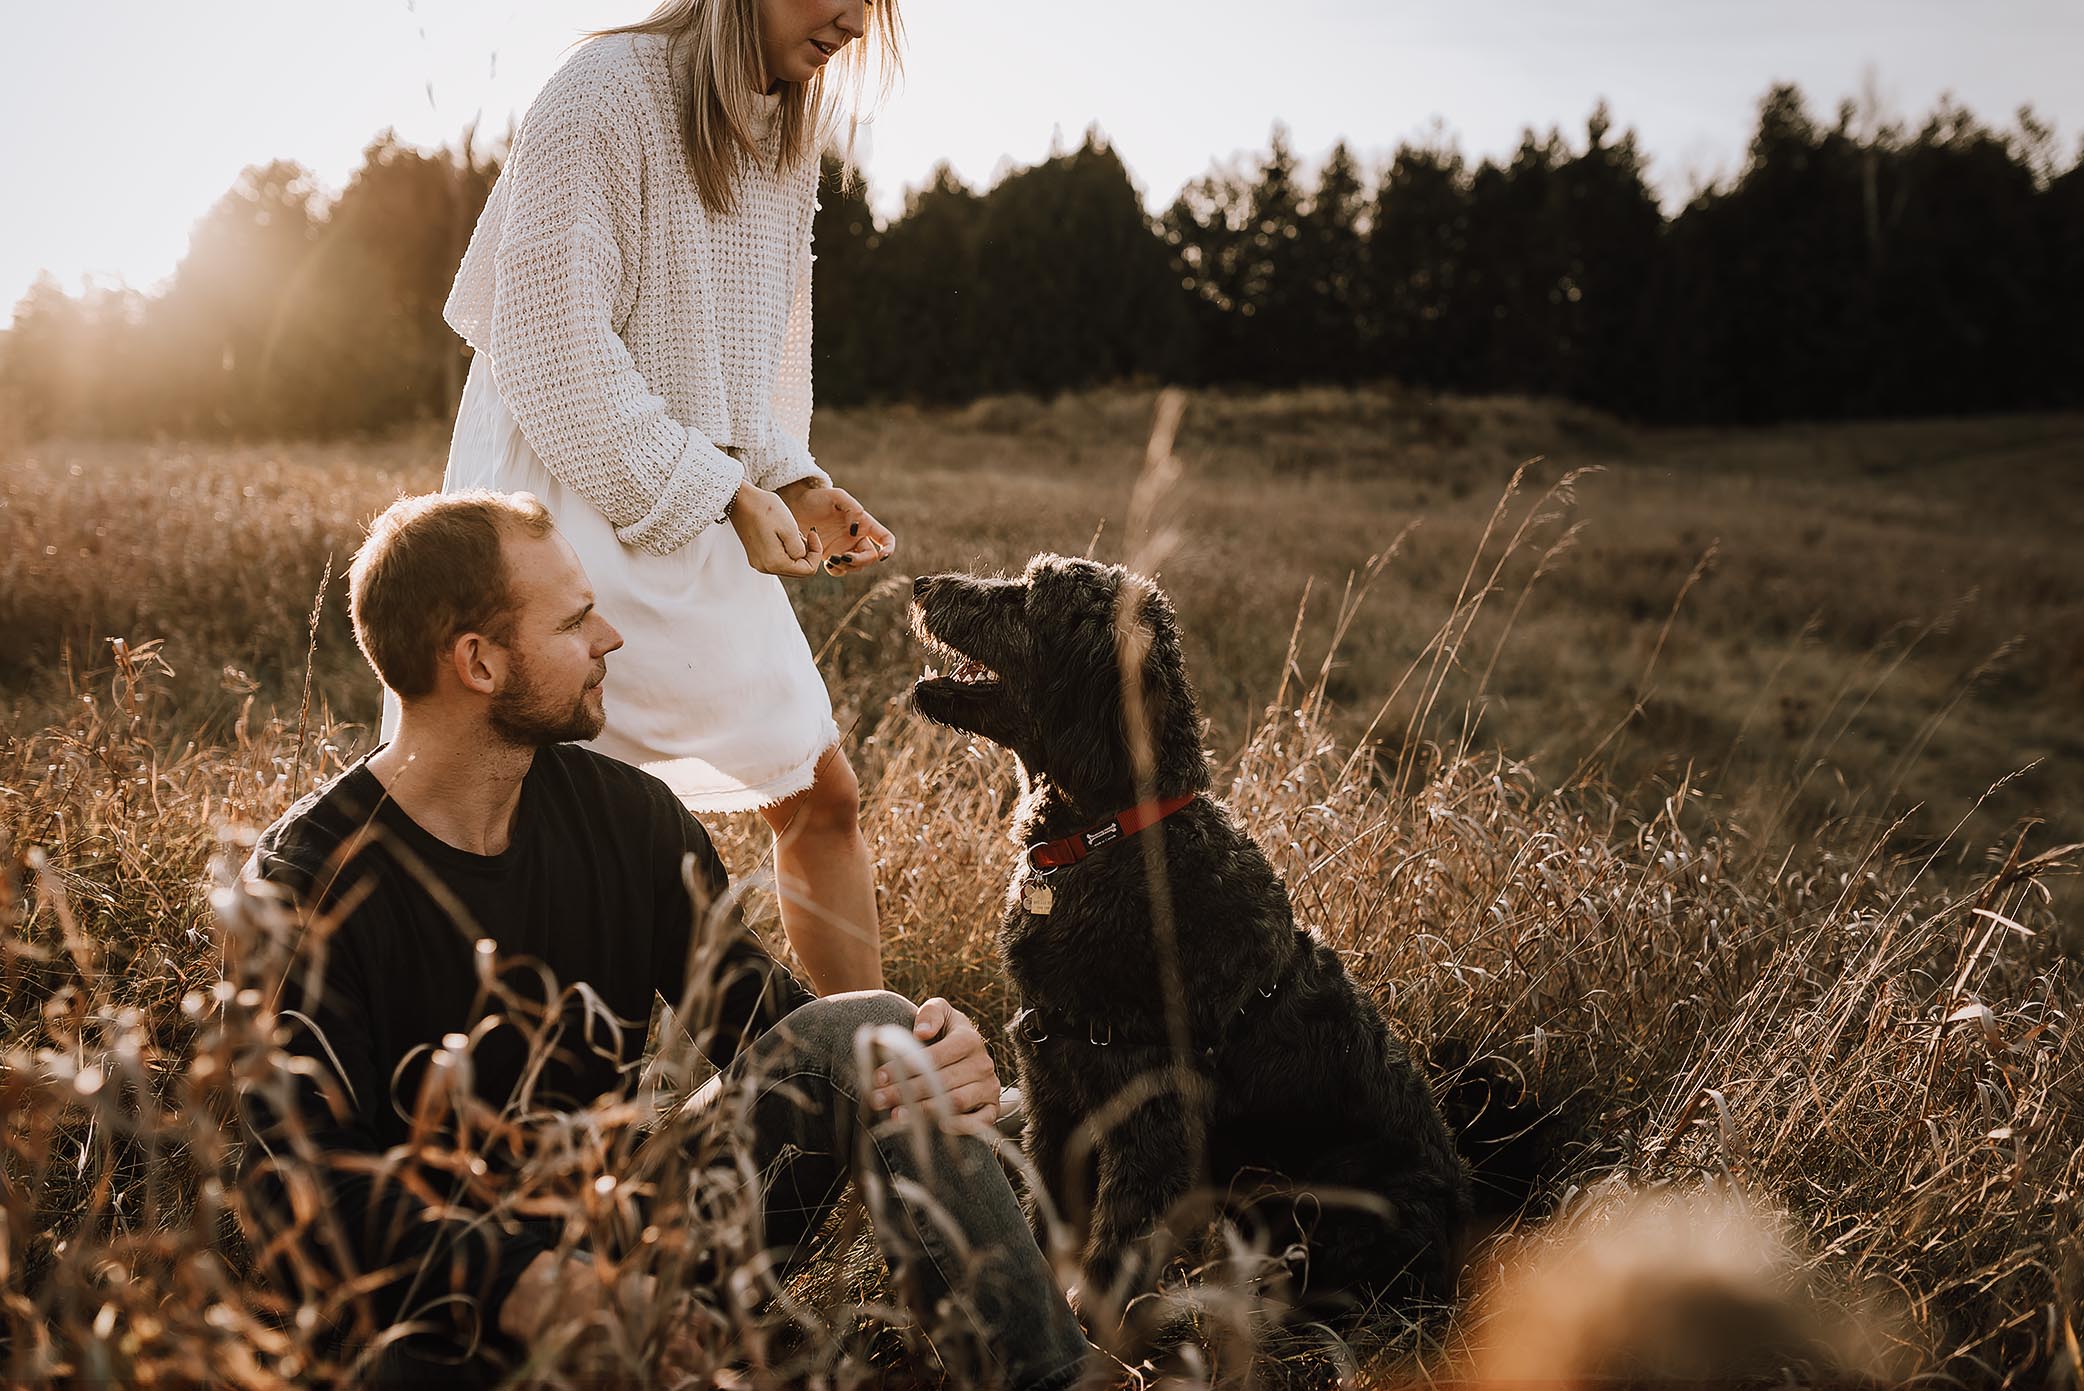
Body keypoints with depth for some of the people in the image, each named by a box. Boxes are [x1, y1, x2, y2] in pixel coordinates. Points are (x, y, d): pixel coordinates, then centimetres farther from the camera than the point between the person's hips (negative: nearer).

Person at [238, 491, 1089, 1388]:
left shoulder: (631, 817, 2)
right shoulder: (307, 883, -13)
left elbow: (759, 1014, 4)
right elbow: (306, 1182, -20)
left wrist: (935, 1067, -18)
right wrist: (517, 1283, -38)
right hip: (450, 1305, -5)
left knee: (864, 1033, -16)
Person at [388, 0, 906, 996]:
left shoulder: (786, 131, 12)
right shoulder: (606, 92, -12)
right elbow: (554, 348, -17)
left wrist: (795, 485, 4)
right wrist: (728, 494, -16)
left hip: (705, 531, 8)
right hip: (576, 512, -7)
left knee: (825, 798, 8)